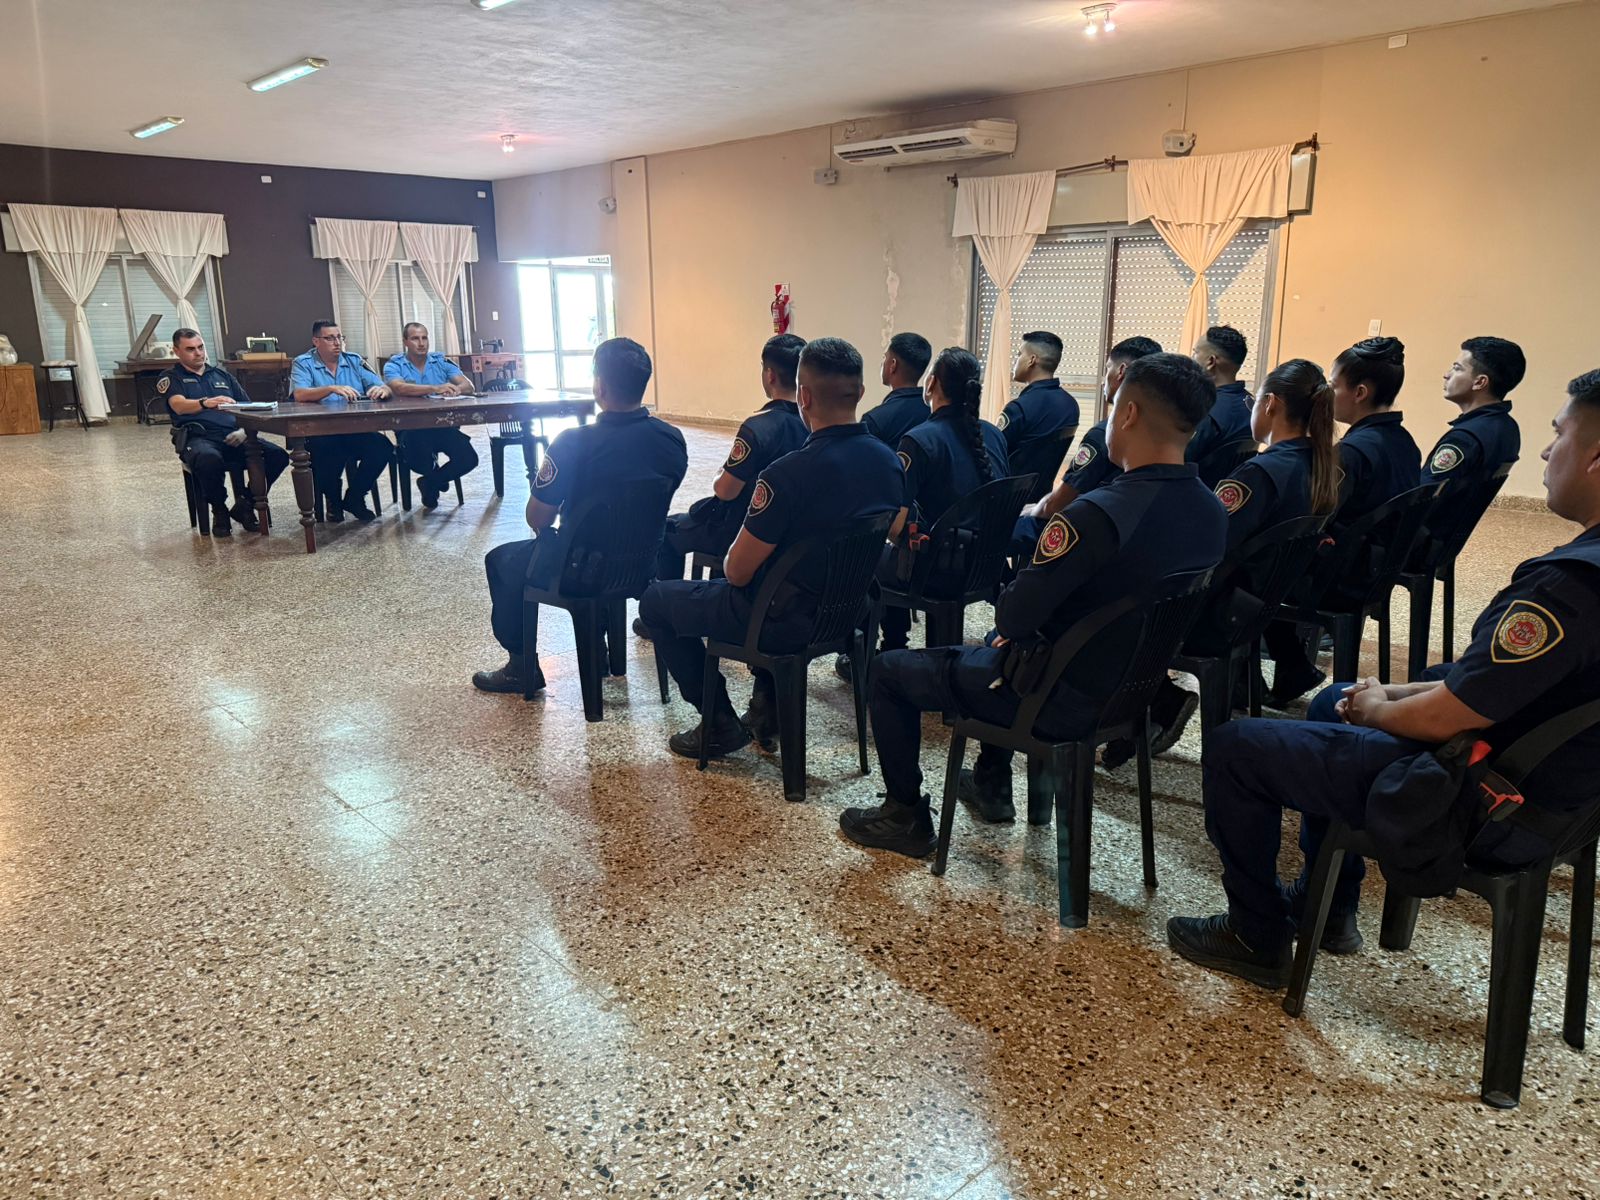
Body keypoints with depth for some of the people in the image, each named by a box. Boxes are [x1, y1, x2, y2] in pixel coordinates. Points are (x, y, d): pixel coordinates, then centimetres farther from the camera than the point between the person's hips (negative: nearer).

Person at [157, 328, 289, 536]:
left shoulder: (222, 376, 27)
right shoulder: (171, 378, 13)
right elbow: (179, 406, -10)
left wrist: (245, 429, -2)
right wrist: (206, 403, -32)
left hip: (232, 438, 4)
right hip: (198, 438, -4)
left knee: (278, 455, -24)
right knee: (209, 459, -41)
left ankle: (244, 504, -5)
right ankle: (219, 511, -13)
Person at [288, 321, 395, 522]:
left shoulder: (354, 361, 15)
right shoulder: (303, 364, 4)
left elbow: (384, 388, 6)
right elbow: (299, 395, -15)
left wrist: (382, 390, -19)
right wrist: (332, 389, -29)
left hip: (356, 431, 3)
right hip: (320, 433, -3)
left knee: (383, 446, -25)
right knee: (328, 450, -36)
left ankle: (354, 498, 0)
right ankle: (333, 499, -2)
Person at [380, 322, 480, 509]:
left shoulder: (441, 361, 12)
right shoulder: (394, 365, 4)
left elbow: (468, 386, 0)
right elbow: (399, 388, -20)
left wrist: (456, 389, -25)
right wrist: (435, 389, -33)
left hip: (443, 425, 3)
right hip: (411, 428, -3)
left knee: (468, 458, -19)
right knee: (418, 460, -31)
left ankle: (430, 483, 12)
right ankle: (436, 476, 10)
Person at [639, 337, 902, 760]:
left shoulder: (788, 474, -30)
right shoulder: (888, 460, -8)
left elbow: (737, 572, -22)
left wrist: (732, 561, 3)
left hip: (786, 622, -7)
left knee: (656, 601, 14)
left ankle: (720, 724, 16)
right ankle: (769, 703, 31)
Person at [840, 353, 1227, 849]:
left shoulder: (1097, 514, -31)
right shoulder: (1212, 513, -4)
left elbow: (1012, 617, -25)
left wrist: (1014, 618, -1)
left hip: (1064, 702, -8)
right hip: (1134, 690, 8)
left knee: (888, 668, 10)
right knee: (1000, 650, 37)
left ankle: (906, 817, 20)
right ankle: (992, 783, 44)